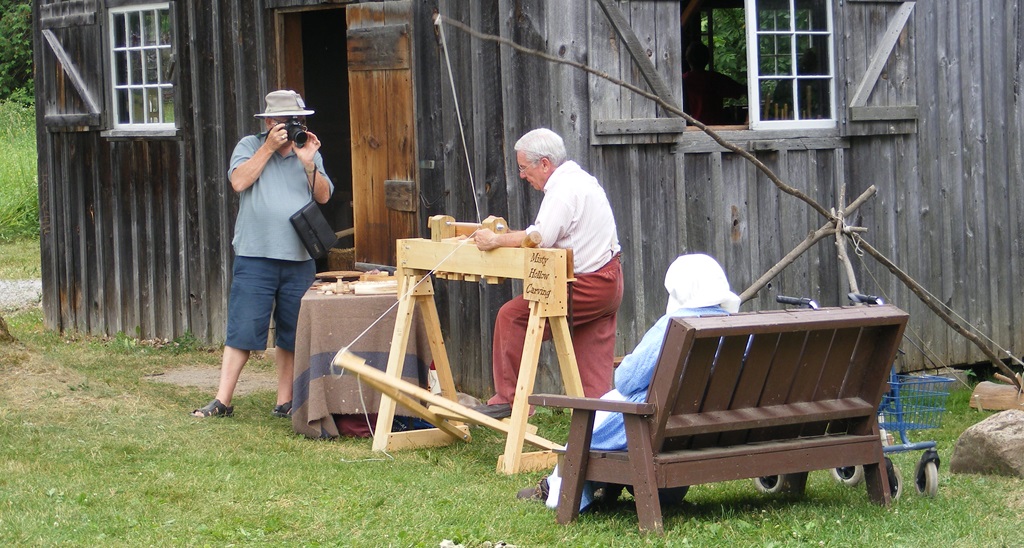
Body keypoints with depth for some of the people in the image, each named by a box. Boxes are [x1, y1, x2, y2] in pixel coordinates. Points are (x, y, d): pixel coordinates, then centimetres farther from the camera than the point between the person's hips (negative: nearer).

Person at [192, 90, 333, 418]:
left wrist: (308, 162, -10)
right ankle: (222, 401, -3)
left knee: (292, 336, 7)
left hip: (299, 260, 3)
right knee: (242, 332, -5)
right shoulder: (249, 147, 5)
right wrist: (269, 147, -12)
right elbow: (239, 182, -11)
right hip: (255, 257, -3)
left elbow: (324, 196, 4)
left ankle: (284, 402, 15)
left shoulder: (309, 152, 13)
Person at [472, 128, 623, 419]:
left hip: (587, 286, -11)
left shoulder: (564, 189, -17)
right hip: (608, 283, 11)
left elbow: (541, 237, -28)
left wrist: (497, 240, -17)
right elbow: (547, 234, 16)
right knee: (594, 364, 10)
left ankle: (507, 399, 0)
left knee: (513, 316, -5)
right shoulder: (577, 178, 18)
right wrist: (508, 234, 4)